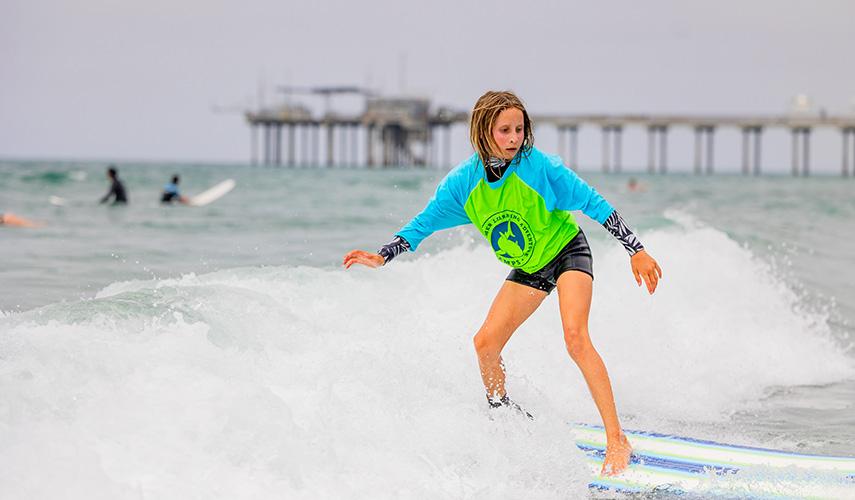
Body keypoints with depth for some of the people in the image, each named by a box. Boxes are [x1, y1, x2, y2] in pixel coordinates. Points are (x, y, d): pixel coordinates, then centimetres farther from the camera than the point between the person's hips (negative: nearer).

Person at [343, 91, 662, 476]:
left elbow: (594, 204, -21)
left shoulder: (538, 166, -26)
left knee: (575, 338, -26)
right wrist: (381, 257, -16)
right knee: (485, 344, -2)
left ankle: (616, 441, -27)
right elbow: (423, 224, -5)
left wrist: (636, 251, -22)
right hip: (527, 268, 5)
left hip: (567, 252, -5)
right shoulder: (464, 182, -15)